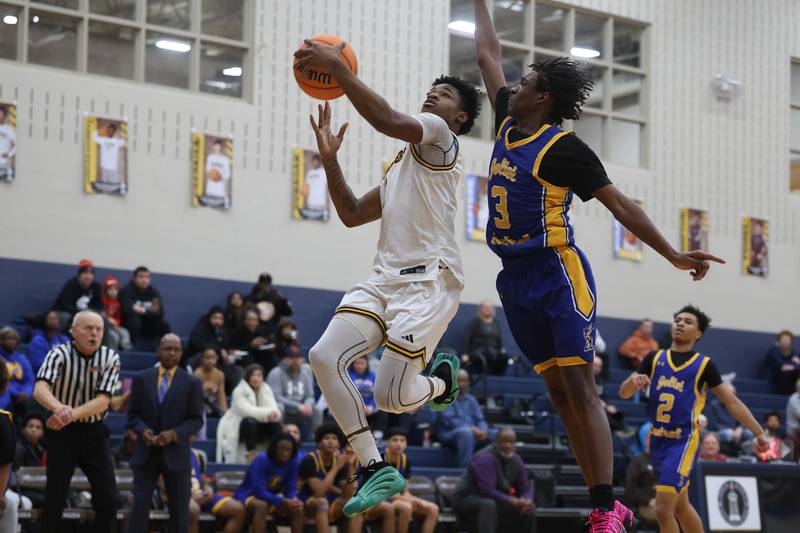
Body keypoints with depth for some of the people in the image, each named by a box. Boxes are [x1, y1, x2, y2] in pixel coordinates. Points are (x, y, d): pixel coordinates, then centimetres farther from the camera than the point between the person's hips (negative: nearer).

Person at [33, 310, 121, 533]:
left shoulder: (110, 358, -7)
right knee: (55, 495, -3)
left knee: (107, 494, -1)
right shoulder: (60, 354, -13)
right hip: (62, 432, -2)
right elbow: (40, 389, -31)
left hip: (94, 433, 2)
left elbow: (103, 401, -18)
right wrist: (59, 408, -54)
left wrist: (71, 414, -36)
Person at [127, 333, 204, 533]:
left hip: (176, 454, -1)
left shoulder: (192, 383, 1)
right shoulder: (141, 379, 6)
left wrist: (174, 434, -17)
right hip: (145, 453, 1)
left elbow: (196, 420, -1)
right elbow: (133, 414, 8)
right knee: (140, 505, -7)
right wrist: (143, 430, -13)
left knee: (179, 509, 5)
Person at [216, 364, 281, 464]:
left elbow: (274, 409, -12)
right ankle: (251, 453, -27)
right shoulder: (239, 391, -14)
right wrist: (267, 413, -40)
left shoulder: (266, 390, 1)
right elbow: (246, 410, -28)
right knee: (250, 422, -35)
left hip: (257, 427, 5)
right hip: (236, 429, -5)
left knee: (276, 424, -21)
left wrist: (273, 414, -37)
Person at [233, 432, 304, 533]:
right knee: (261, 506, -39)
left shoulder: (291, 463, -8)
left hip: (271, 499, 6)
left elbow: (290, 489, -7)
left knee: (299, 509, -16)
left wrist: (294, 500, -32)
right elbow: (259, 491, -30)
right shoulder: (261, 460, -25)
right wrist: (283, 502, -39)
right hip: (248, 497, -6)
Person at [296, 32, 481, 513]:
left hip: (429, 280, -8)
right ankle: (376, 470, -7)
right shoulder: (403, 163, 29)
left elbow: (390, 121, -22)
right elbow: (352, 215, 29)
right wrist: (330, 158, 17)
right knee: (324, 356, -14)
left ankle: (442, 376, 24)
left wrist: (339, 67, -22)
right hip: (386, 277, 8)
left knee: (392, 397, -13)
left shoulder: (439, 135, 1)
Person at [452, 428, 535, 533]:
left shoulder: (516, 460, 1)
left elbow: (525, 488, 5)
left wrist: (527, 502, -19)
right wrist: (513, 502, -34)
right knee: (489, 505, -39)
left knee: (528, 510, -3)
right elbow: (487, 491, -32)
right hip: (468, 499, -8)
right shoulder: (485, 458, -24)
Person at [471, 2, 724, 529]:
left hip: (558, 273, -7)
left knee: (579, 387, -11)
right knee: (558, 392, 5)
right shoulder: (508, 125, 11)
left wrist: (674, 255, -12)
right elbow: (489, 54, 23)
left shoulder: (565, 147, -9)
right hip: (517, 278, 7)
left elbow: (620, 204, -8)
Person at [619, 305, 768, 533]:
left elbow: (732, 402, 0)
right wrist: (634, 380, -15)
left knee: (663, 510, -15)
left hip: (683, 441, -5)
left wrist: (759, 433, -7)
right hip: (658, 440, 5)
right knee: (681, 507, 16)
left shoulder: (704, 365, -2)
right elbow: (624, 393, 8)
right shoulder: (654, 359, 8)